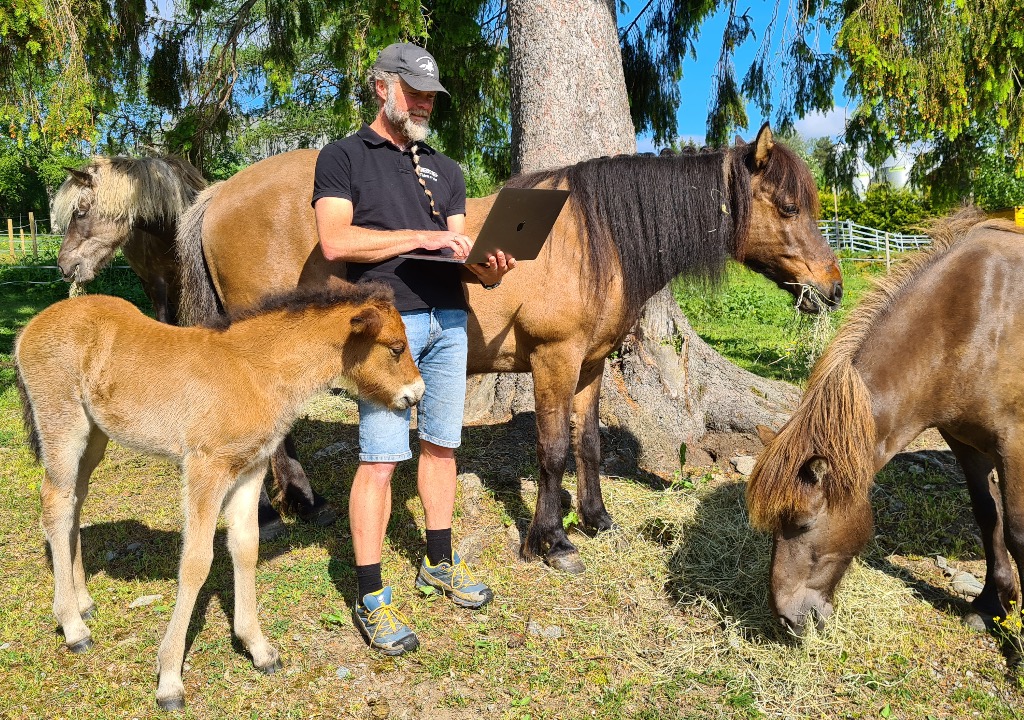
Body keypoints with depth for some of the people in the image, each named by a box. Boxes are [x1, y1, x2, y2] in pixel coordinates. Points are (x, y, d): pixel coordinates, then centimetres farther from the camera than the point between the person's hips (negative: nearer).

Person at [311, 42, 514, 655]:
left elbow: (460, 248, 11)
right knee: (381, 459, -7)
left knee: (442, 444, 13)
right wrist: (422, 237, -16)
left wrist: (489, 270, -12)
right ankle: (371, 599, 3)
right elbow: (336, 241, -12)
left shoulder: (445, 170, 19)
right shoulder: (344, 157, 3)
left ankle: (440, 563, 28)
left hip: (449, 319, 6)